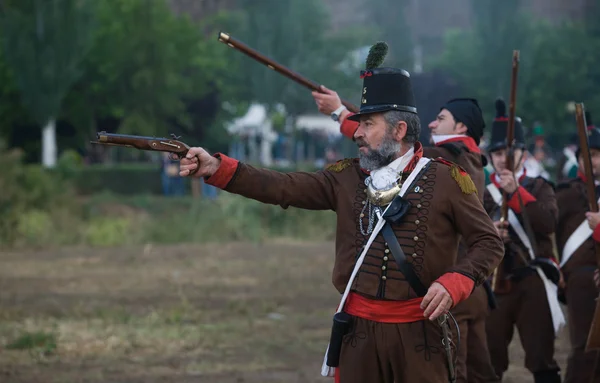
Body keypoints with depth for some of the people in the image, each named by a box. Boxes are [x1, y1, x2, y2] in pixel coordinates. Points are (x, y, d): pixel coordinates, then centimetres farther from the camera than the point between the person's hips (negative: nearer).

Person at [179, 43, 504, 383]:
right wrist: (217, 168, -13)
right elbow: (283, 188, -2)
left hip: (419, 334, -3)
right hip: (359, 332, 3)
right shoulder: (348, 177, 7)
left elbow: (489, 243, -1)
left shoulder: (445, 179, -3)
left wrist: (454, 283, -17)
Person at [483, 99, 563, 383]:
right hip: (494, 284, 3)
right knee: (487, 359, 5)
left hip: (533, 283, -2)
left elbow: (548, 223, -14)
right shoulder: (482, 195, 11)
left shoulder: (539, 187, 5)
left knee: (541, 357, -3)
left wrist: (515, 192, -19)